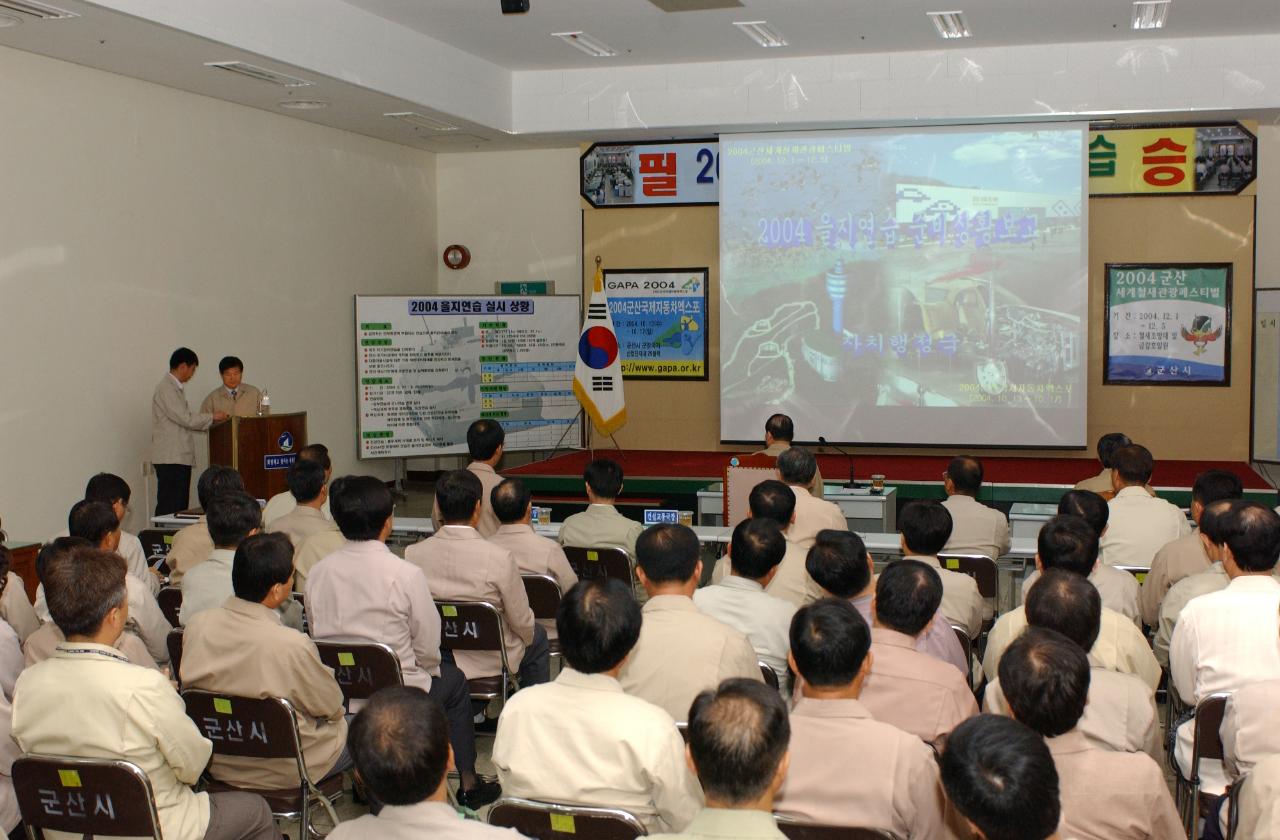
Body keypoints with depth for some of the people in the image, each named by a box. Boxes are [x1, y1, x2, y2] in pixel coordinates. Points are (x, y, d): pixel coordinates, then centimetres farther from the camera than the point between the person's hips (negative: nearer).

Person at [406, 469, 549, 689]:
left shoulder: (412, 554, -15)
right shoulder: (499, 558, -25)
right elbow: (522, 622, -13)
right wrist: (528, 636, 10)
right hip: (490, 663, -4)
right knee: (537, 637, 29)